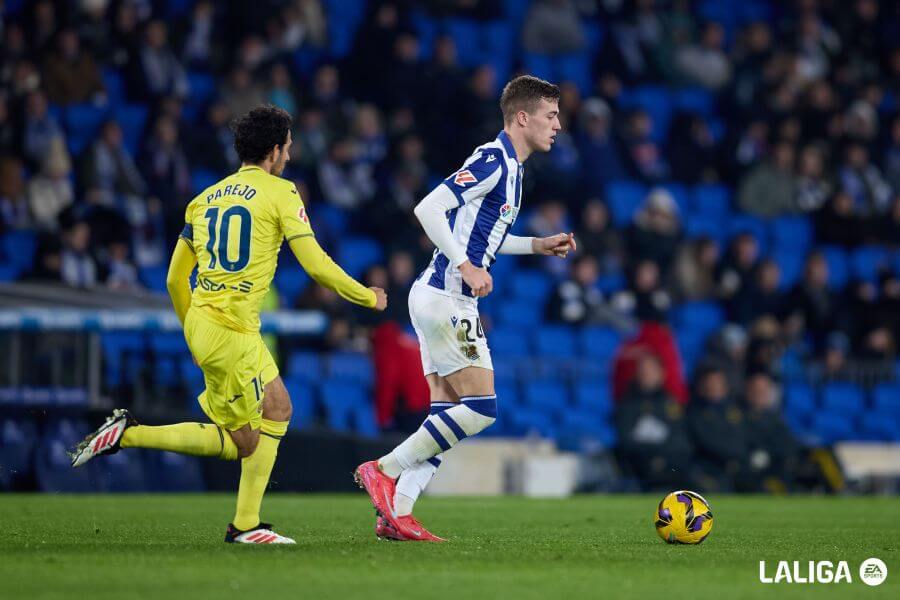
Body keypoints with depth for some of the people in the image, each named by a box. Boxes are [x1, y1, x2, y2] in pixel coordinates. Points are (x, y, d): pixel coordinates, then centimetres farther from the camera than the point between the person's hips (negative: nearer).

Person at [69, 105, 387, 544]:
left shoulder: (206, 198, 17)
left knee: (278, 411, 16)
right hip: (230, 330, -8)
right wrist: (368, 297, 10)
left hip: (201, 323, 8)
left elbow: (175, 279, 19)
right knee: (242, 442, -2)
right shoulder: (280, 193, -2)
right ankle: (128, 434, -7)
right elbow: (316, 265, -5)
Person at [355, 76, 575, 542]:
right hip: (446, 298, -10)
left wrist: (537, 246, 21)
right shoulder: (492, 159, -13)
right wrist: (466, 266, -24)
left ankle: (395, 513, 3)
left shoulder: (507, 166, 17)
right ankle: (383, 470, -5)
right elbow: (428, 209, -22)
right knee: (481, 407, -11)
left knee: (447, 412, 6)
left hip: (443, 298, 10)